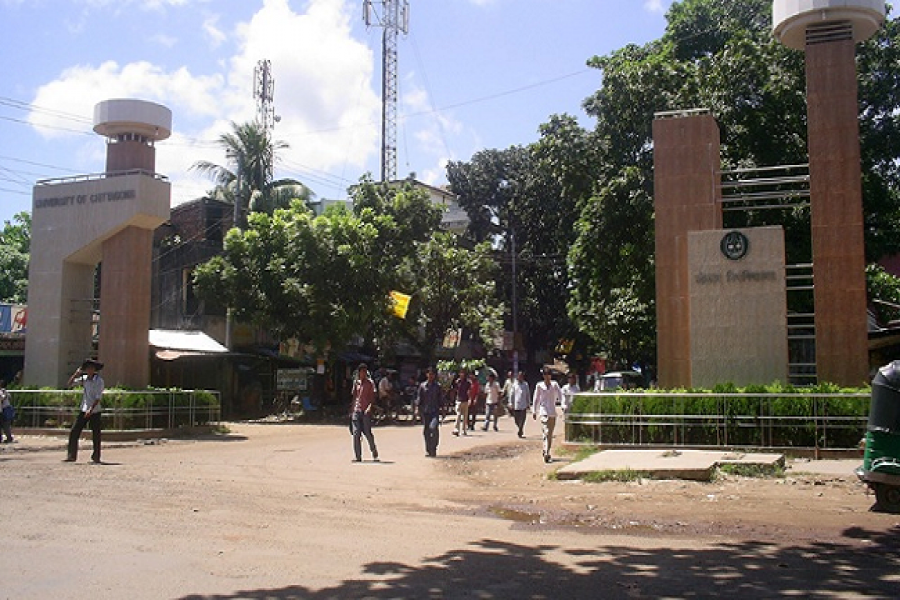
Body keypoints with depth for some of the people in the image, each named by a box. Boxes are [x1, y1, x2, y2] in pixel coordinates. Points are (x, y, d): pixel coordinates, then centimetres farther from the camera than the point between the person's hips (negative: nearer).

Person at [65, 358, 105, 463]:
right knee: (74, 432, -1)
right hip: (84, 410, 4)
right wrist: (76, 374, -3)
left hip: (95, 411, -4)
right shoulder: (83, 379, 5)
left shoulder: (99, 381, -9)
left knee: (96, 434, 1)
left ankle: (96, 457, 12)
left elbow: (98, 397, -13)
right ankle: (71, 456, 6)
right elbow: (70, 383, 11)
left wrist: (91, 409, -21)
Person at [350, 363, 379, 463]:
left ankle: (375, 454, 11)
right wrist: (351, 410, 13)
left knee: (368, 433, -6)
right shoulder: (356, 382, 14)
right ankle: (358, 457, 1)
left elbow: (372, 397, -3)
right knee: (356, 433, -3)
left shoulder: (370, 383, 3)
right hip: (356, 411, 4)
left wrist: (369, 407, -19)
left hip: (366, 411, -4)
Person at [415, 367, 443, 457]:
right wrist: (417, 407, -5)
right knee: (426, 431, 5)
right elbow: (419, 397, 6)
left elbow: (440, 398, 12)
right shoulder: (422, 385, 6)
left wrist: (442, 409, 10)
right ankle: (428, 450, 17)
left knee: (434, 427, -20)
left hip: (435, 410, -1)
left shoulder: (437, 386, 7)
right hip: (425, 411, 1)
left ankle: (433, 449, -9)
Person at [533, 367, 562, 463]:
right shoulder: (539, 386, 2)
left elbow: (560, 396, 5)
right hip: (543, 411, -2)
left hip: (552, 412, 3)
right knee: (546, 432, -15)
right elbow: (536, 399, 8)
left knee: (550, 434, 9)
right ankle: (546, 453, -20)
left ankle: (547, 452, 21)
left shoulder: (554, 384, 4)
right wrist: (534, 411, 9)